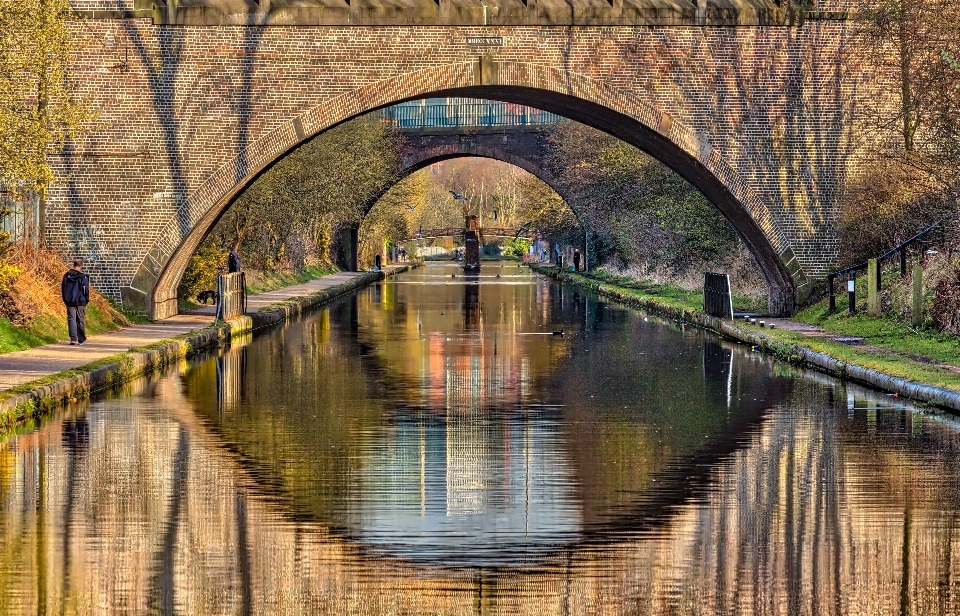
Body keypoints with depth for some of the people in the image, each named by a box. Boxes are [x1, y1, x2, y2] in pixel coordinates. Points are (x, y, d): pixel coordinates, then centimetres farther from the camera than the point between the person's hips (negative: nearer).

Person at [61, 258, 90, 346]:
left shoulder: (66, 276, 3)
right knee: (80, 320, 5)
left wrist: (65, 300, 18)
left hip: (69, 302, 2)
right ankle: (81, 340, 12)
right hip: (80, 302, -2)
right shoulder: (83, 277, -10)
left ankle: (73, 338, -11)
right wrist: (87, 300, 7)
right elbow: (86, 290, -7)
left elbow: (63, 288, 10)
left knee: (71, 319, 2)